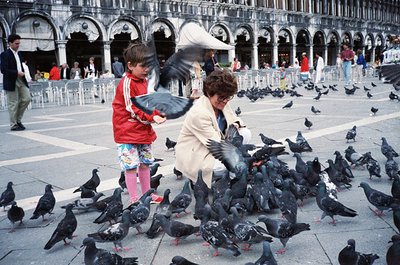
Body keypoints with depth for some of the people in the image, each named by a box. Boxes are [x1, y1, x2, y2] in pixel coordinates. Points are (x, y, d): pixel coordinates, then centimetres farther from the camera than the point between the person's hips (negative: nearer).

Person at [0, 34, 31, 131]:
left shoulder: (17, 54, 16)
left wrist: (23, 73, 9)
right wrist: (17, 73, -19)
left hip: (21, 80, 7)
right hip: (11, 82, -7)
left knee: (27, 98, 1)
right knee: (13, 103, -2)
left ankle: (18, 119, 18)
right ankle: (13, 125, 8)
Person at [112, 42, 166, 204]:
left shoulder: (144, 80, 10)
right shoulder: (127, 83, -17)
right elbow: (133, 109, -19)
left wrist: (159, 112, -5)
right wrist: (151, 118, -27)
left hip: (143, 130, 9)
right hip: (127, 131, -9)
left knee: (145, 163, 16)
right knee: (131, 165, -4)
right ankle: (134, 199, 7)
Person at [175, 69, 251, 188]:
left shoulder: (221, 103, -6)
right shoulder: (199, 113, -30)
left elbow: (234, 119, 10)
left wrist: (236, 125, -17)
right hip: (194, 156, -8)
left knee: (245, 133, -9)